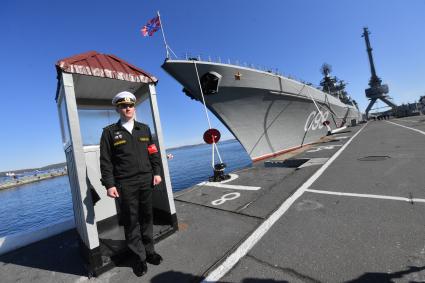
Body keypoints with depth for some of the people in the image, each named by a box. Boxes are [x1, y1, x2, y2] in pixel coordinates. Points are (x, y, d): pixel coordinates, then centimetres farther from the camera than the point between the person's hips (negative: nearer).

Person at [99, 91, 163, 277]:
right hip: (125, 185, -3)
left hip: (146, 181, 3)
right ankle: (140, 256, 24)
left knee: (147, 217, 13)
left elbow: (153, 152, 12)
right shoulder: (110, 132, 1)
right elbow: (106, 161, -2)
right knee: (131, 221, 7)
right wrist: (109, 184, -8)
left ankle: (149, 251, 31)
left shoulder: (144, 129, 11)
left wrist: (156, 172, 5)